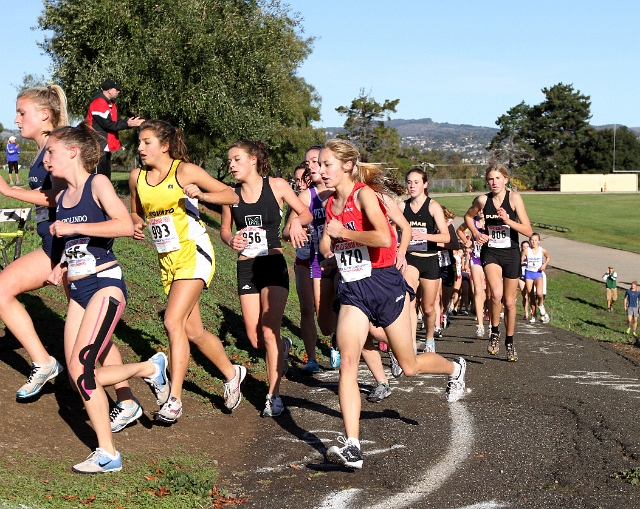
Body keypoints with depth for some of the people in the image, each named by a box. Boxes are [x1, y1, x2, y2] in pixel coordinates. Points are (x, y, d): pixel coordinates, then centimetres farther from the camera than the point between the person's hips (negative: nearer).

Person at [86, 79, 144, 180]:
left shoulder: (111, 104, 15)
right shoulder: (98, 103, -16)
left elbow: (117, 121, 12)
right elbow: (108, 124, -19)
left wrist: (131, 122, -4)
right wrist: (127, 124, -16)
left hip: (107, 147, 10)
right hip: (98, 147, -10)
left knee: (106, 176, 13)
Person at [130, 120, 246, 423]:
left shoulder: (185, 171, -10)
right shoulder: (137, 178, 5)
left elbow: (232, 196, -8)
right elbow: (136, 213, 21)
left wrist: (200, 194, -24)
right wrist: (136, 225, -1)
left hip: (193, 253, -7)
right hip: (167, 259, 7)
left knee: (173, 321, -20)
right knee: (193, 331, 12)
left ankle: (174, 399, -14)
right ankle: (231, 373, 36)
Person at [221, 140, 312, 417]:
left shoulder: (277, 186, -5)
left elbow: (306, 213, 5)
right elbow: (224, 229, 14)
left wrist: (296, 221, -18)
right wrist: (231, 240, -9)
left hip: (273, 264, -3)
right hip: (246, 268, 3)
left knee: (269, 332, -11)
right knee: (255, 339, 3)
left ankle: (274, 396, 1)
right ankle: (282, 347, 39)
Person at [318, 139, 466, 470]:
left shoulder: (364, 195, -13)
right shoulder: (331, 204, 8)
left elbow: (384, 237, -29)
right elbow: (326, 249, 21)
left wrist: (343, 232, -19)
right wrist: (333, 256, -2)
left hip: (384, 283, -5)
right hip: (352, 290, 5)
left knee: (409, 366, 10)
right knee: (347, 362, -13)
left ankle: (454, 369, 43)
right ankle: (351, 447, -16)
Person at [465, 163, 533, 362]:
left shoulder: (514, 198, -11)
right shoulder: (482, 200, -4)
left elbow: (528, 231, -14)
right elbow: (468, 216, 18)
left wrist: (507, 220, -27)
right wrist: (476, 234, 2)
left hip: (511, 253, 0)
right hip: (490, 252, 0)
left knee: (509, 302, 10)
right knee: (496, 293, -26)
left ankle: (509, 342, 31)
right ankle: (495, 332, -2)